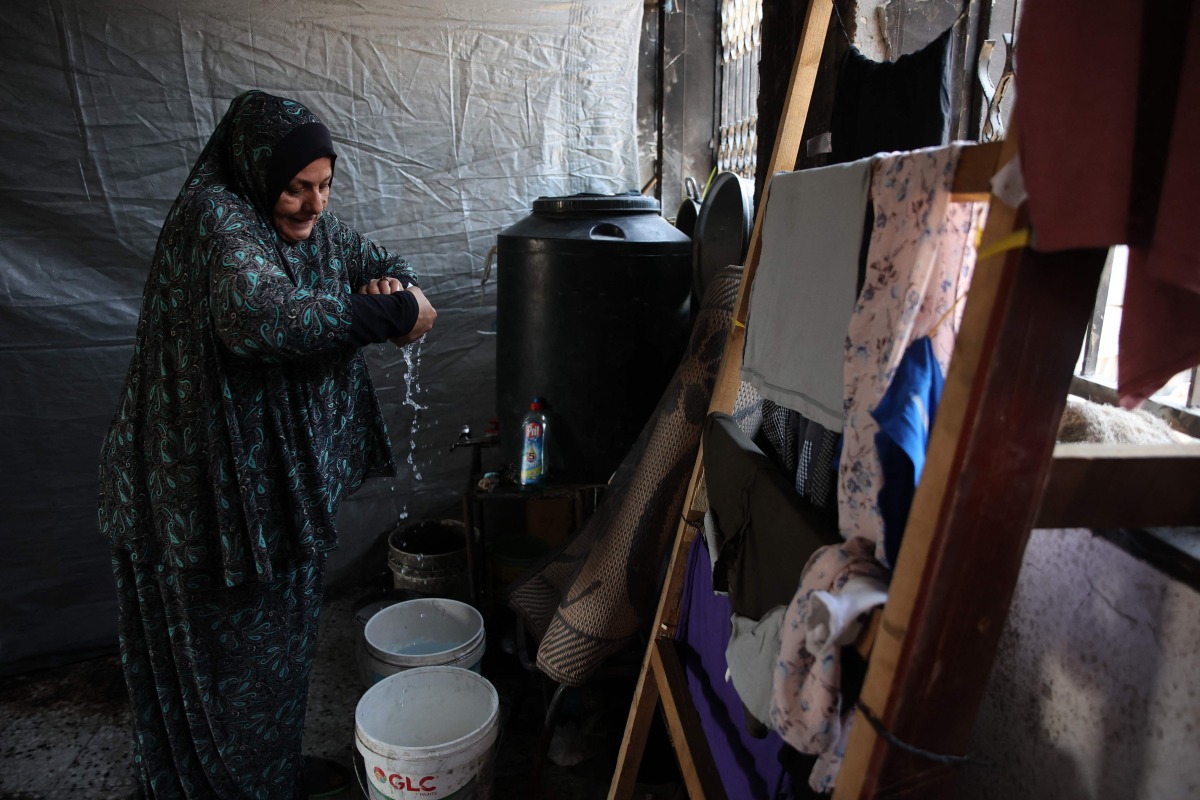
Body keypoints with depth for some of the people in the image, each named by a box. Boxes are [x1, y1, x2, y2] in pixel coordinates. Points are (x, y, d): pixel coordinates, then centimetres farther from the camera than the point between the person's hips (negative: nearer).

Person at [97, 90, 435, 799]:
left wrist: (394, 286, -10)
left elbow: (384, 266, 16)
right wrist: (388, 314, -29)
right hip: (210, 484, -8)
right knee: (229, 645, 8)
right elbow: (261, 313, -37)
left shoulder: (315, 226, 5)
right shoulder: (213, 217, -20)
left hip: (286, 471, 8)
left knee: (281, 632, 22)